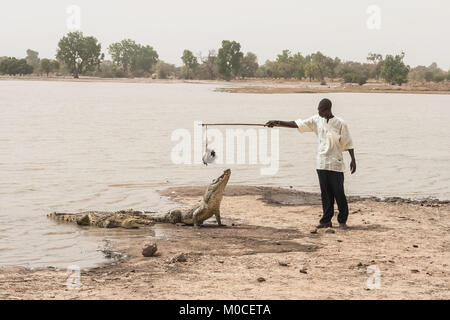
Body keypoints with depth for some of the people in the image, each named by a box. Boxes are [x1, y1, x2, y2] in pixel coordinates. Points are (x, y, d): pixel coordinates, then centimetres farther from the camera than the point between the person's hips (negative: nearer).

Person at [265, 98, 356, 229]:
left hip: (336, 164, -4)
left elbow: (348, 143, -3)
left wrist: (353, 160, -8)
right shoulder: (316, 120, 5)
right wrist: (277, 123, 0)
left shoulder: (340, 124, -8)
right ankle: (326, 220, 12)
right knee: (325, 194, 7)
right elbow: (296, 124, 5)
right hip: (321, 163, 5)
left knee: (338, 193, -2)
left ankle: (342, 221, 7)